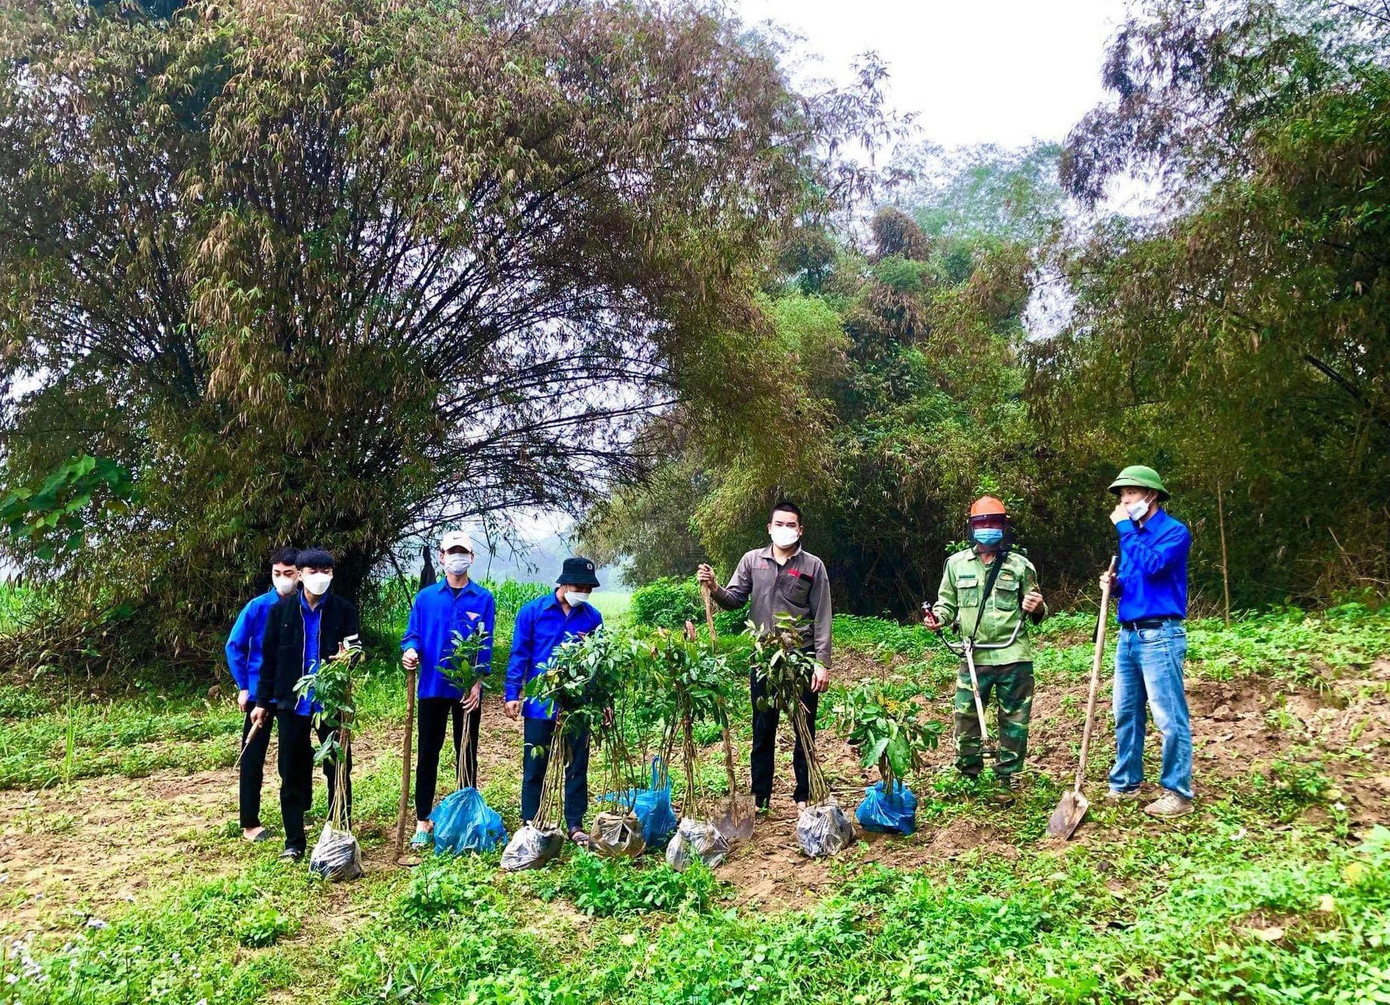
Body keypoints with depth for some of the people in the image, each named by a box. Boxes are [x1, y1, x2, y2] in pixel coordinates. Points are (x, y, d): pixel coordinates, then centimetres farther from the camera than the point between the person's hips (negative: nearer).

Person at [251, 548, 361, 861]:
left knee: (338, 771, 5)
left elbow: (356, 651, 1)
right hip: (292, 703, 1)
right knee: (292, 775, 8)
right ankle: (294, 841, 18)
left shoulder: (344, 610, -2)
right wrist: (263, 701, 6)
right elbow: (269, 657, 6)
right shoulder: (281, 610, 2)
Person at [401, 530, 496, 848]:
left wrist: (477, 682, -12)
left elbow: (485, 645, -3)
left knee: (467, 753, 10)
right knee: (428, 754, 6)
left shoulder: (483, 599, 0)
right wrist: (410, 651, -19)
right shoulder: (425, 597, 4)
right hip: (432, 688, 1)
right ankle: (423, 821, 14)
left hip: (468, 690, -1)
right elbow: (413, 636, 4)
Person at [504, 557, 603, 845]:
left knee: (577, 767, 8)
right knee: (534, 767, 7)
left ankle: (575, 825, 19)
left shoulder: (592, 617, 2)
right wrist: (512, 695, -7)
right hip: (540, 704, -2)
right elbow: (519, 655, -2)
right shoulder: (533, 611, -4)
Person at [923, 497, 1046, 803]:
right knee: (965, 719, 1)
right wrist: (936, 617, -5)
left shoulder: (1020, 565, 5)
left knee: (1014, 721, 7)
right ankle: (966, 778, 18)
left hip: (1014, 657, 0)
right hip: (974, 658, 0)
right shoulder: (956, 563, 6)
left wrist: (1037, 608, -9)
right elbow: (947, 602, 15)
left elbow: (1034, 613, 14)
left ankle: (1008, 780, 21)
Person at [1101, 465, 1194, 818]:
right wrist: (1114, 583, 2)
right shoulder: (1133, 533, 16)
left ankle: (1178, 794, 2)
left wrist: (1124, 528, -16)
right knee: (1125, 714, 12)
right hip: (1129, 634, 8)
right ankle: (1125, 784, 22)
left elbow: (1152, 565, -25)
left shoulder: (1174, 531, -7)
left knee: (1169, 718, -5)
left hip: (1160, 636, -8)